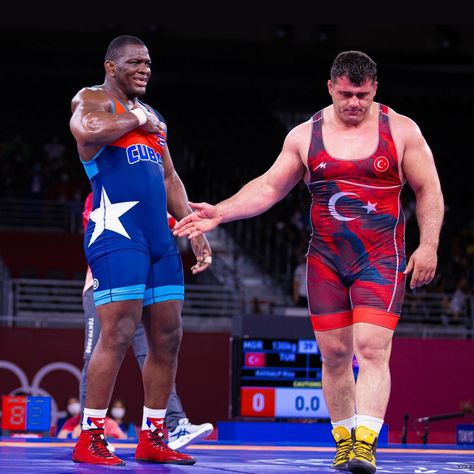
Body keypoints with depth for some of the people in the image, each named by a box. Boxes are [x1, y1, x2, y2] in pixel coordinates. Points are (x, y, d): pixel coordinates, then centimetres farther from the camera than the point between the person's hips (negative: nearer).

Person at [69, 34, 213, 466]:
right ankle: (90, 439, -9)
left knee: (168, 337, 6)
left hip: (160, 237, 8)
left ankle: (153, 439, 13)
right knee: (118, 334, -14)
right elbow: (87, 129, -25)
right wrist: (135, 120, -10)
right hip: (117, 232, -8)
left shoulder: (152, 116, 24)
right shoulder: (92, 100, 0)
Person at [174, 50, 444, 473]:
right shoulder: (305, 136, 5)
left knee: (372, 348, -16)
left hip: (381, 259, -3)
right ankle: (343, 439, 17)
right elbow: (269, 188, 9)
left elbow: (429, 190, 4)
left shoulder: (401, 130, 0)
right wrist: (219, 213, -2)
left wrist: (428, 245, -6)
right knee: (334, 353, 4)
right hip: (326, 260, 3)